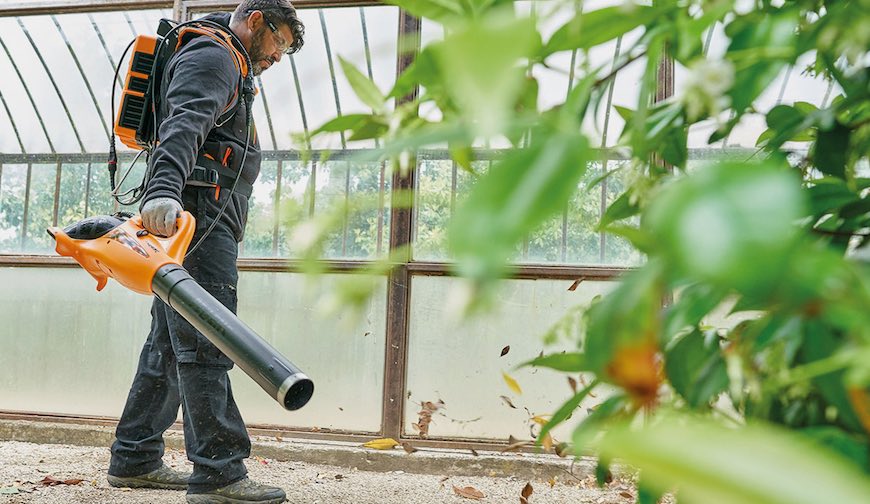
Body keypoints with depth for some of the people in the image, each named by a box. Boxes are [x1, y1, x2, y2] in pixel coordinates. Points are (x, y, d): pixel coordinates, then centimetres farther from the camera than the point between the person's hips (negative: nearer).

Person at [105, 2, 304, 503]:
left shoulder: (228, 67, 31)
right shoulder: (213, 56, -4)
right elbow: (184, 125, -24)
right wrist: (163, 189, -40)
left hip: (205, 225, 11)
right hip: (197, 215, -11)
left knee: (170, 345, 11)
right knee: (206, 345, -13)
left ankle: (134, 459, 16)